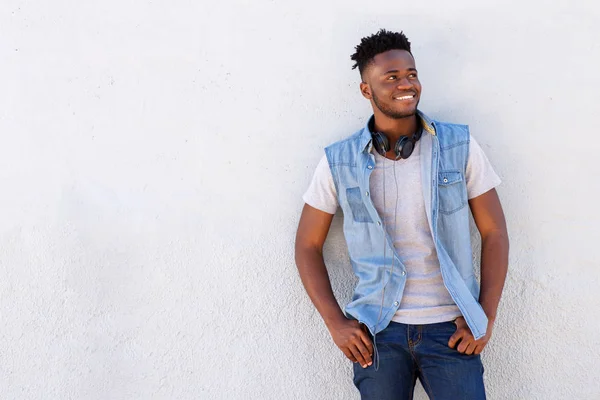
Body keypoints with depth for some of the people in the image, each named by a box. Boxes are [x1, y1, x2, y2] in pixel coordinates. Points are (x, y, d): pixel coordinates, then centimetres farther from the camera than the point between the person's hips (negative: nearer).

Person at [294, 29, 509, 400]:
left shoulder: (460, 146, -3)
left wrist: (486, 317, -3)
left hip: (450, 328, 0)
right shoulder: (339, 162, -2)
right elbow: (308, 245, 5)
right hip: (379, 331, 0)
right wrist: (336, 323, -2)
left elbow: (494, 232, 2)